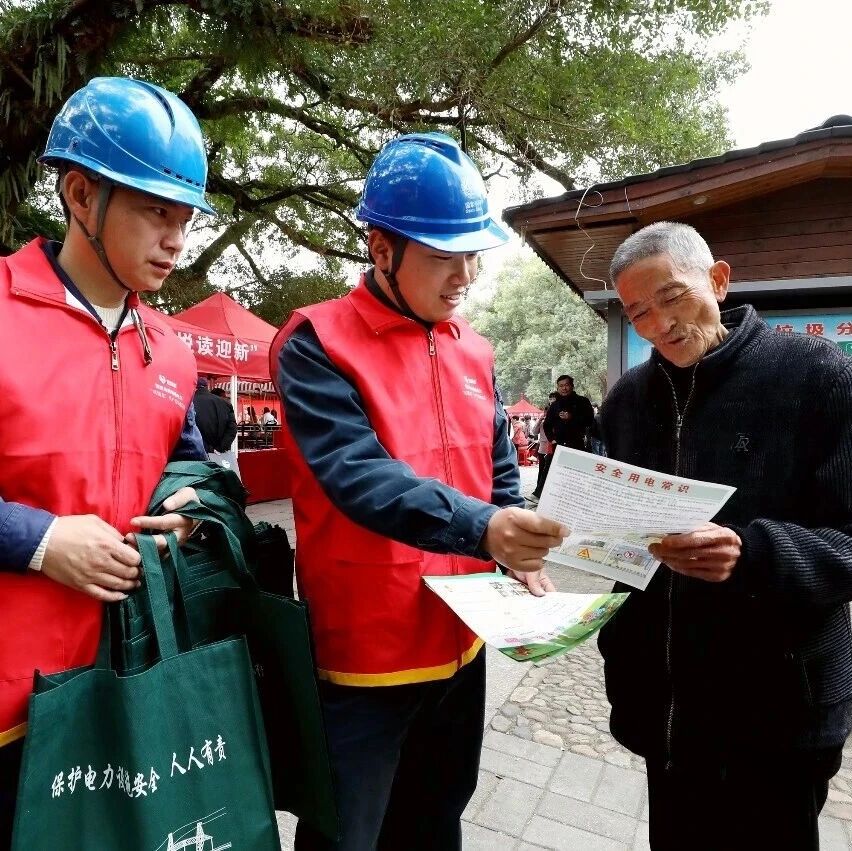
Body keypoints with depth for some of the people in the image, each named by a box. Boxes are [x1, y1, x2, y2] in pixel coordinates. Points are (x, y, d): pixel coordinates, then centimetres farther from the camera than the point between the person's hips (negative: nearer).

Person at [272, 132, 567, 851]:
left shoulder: (475, 352, 6)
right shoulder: (317, 346, -14)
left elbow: (500, 475, 10)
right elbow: (358, 476, -26)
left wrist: (518, 555, -6)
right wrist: (481, 528, -37)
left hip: (460, 646, 6)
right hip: (362, 658, -5)